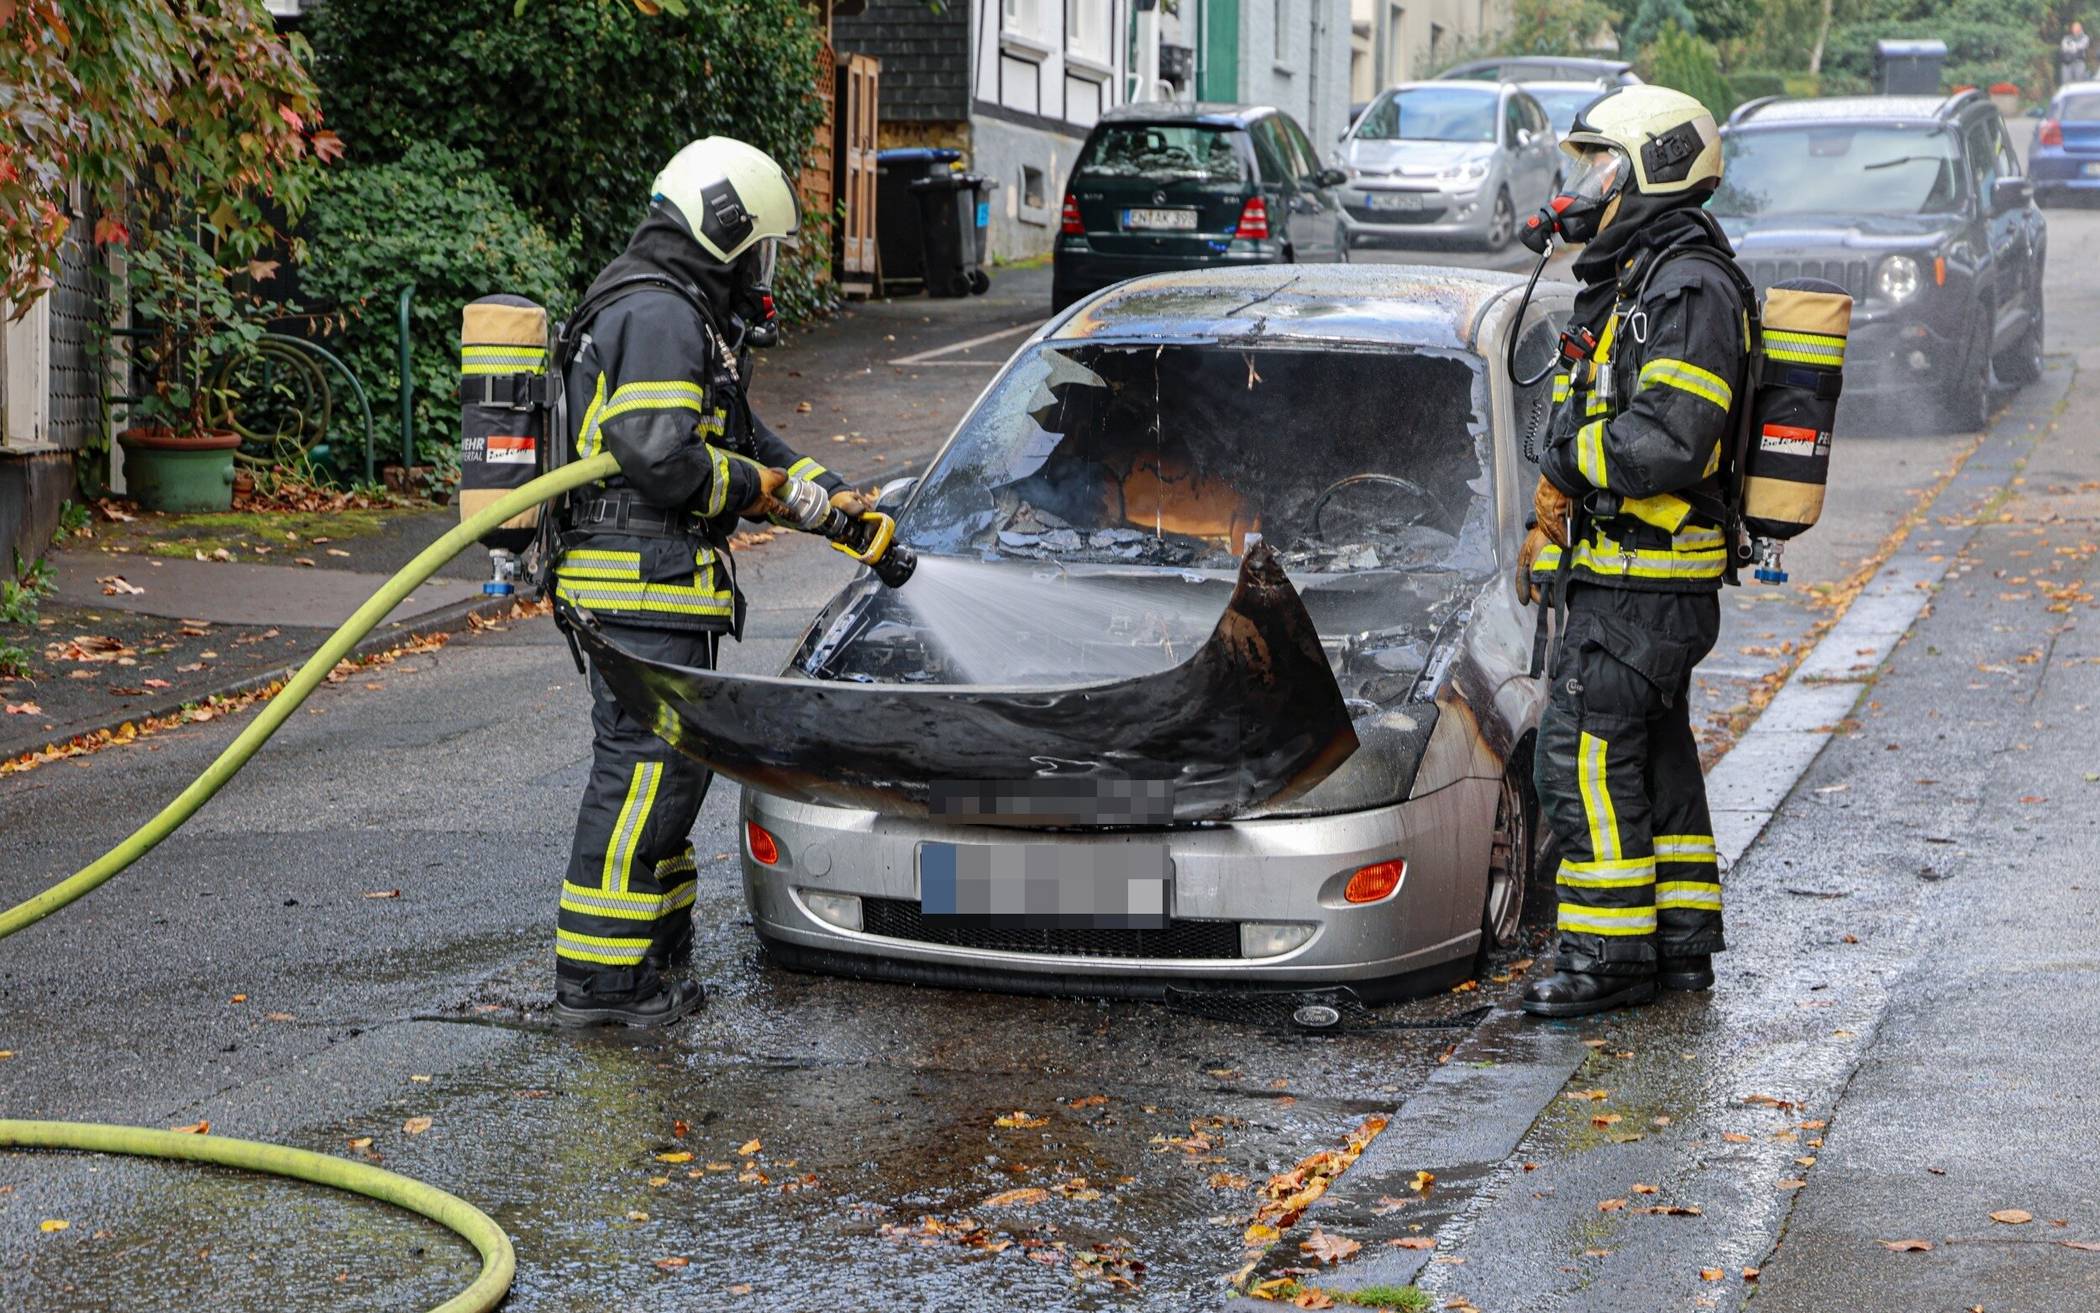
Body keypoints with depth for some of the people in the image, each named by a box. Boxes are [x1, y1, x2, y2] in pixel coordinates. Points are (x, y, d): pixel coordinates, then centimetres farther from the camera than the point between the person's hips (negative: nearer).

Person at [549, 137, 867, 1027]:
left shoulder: (682, 318, 21)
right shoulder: (659, 315, -14)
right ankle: (597, 978, -7)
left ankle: (654, 954, 23)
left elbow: (742, 435, 30)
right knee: (644, 768, -9)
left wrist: (828, 494, 25)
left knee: (665, 768, 16)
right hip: (643, 586, -11)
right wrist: (751, 486, -9)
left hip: (654, 587, 11)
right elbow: (658, 454, -25)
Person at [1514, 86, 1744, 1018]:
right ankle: (1681, 943, 22)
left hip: (1639, 587, -10)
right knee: (1654, 756, 14)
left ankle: (1611, 955, -3)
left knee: (1585, 758, -9)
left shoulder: (1689, 289, -17)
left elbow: (1666, 443, -27)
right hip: (1616, 574, 10)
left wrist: (1570, 453, -14)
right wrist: (1549, 521, 21)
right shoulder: (1628, 283, 17)